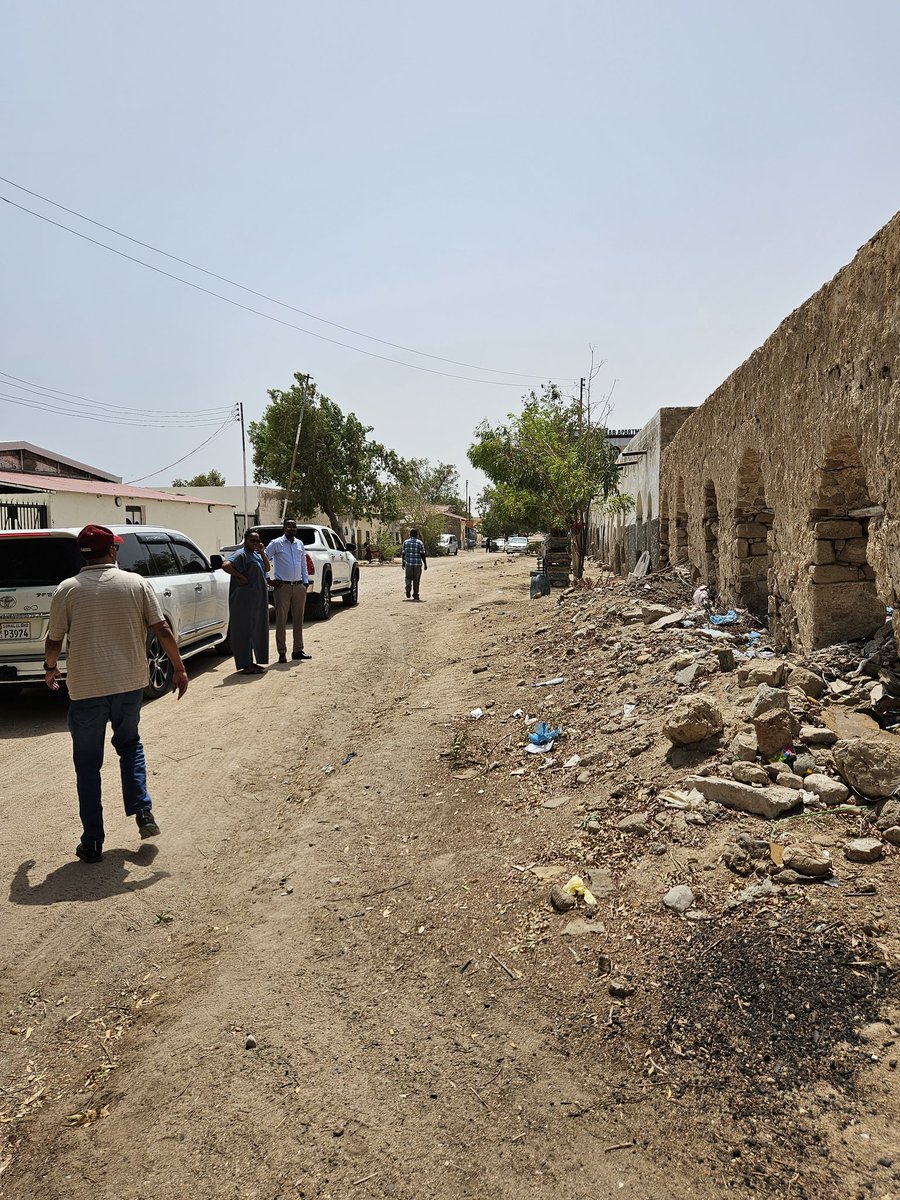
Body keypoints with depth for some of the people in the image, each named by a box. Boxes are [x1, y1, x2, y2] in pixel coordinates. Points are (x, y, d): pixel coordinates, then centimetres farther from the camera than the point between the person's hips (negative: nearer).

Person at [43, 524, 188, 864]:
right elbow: (162, 631, -5)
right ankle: (142, 811, 12)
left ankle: (92, 842, 14)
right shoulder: (136, 584, -3)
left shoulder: (67, 590, -4)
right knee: (130, 744, 25)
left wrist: (50, 669, 22)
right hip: (130, 683, 2)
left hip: (85, 688, -1)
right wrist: (179, 669, 6)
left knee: (87, 764, 11)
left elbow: (54, 641, 2)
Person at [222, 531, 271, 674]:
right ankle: (245, 666, -2)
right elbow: (225, 565, -27)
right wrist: (240, 577, -21)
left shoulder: (256, 554, 16)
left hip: (257, 600, 10)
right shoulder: (241, 555, -12)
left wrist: (262, 553, 2)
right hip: (245, 600, -10)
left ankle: (251, 662, 23)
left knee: (256, 630, 14)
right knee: (245, 630, -5)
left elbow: (267, 568, 14)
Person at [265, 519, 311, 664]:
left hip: (299, 586, 5)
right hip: (283, 587, -5)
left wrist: (305, 581, 11)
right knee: (281, 621, -1)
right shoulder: (276, 543, -3)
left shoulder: (300, 544, 13)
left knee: (298, 620, 9)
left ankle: (298, 650, 17)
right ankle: (282, 653, 4)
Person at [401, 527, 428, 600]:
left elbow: (403, 553, 5)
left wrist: (403, 562, 17)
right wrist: (425, 564, 0)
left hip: (408, 563, 1)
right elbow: (423, 555, -6)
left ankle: (408, 586, -15)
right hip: (418, 564, -1)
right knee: (416, 579, 7)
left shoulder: (406, 542, 3)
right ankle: (415, 595, 10)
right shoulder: (420, 542, -3)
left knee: (408, 577, 15)